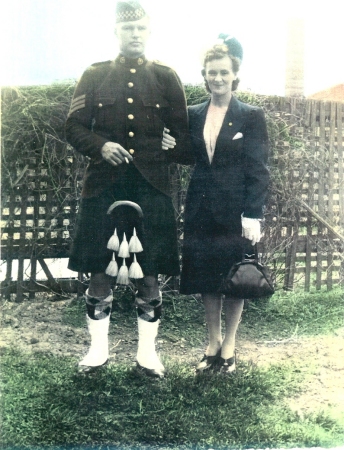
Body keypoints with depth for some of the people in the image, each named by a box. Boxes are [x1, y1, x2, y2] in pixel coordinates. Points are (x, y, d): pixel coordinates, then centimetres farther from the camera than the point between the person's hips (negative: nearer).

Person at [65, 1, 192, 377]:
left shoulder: (166, 77, 10)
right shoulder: (94, 76, 9)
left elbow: (183, 134, 10)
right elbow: (74, 127, 4)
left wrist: (172, 154, -6)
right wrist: (101, 146, -13)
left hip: (151, 187, 0)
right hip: (103, 186, 0)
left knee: (150, 275, 4)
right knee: (98, 272, 6)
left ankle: (147, 352, 20)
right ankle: (98, 348, 22)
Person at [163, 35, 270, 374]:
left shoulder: (251, 116, -3)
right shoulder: (193, 115, 8)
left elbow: (258, 171, -7)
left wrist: (253, 215, -14)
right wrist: (170, 146, -9)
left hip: (235, 210, -3)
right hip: (201, 209, 3)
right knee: (206, 279, 10)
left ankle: (229, 345, 23)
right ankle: (213, 342, 27)